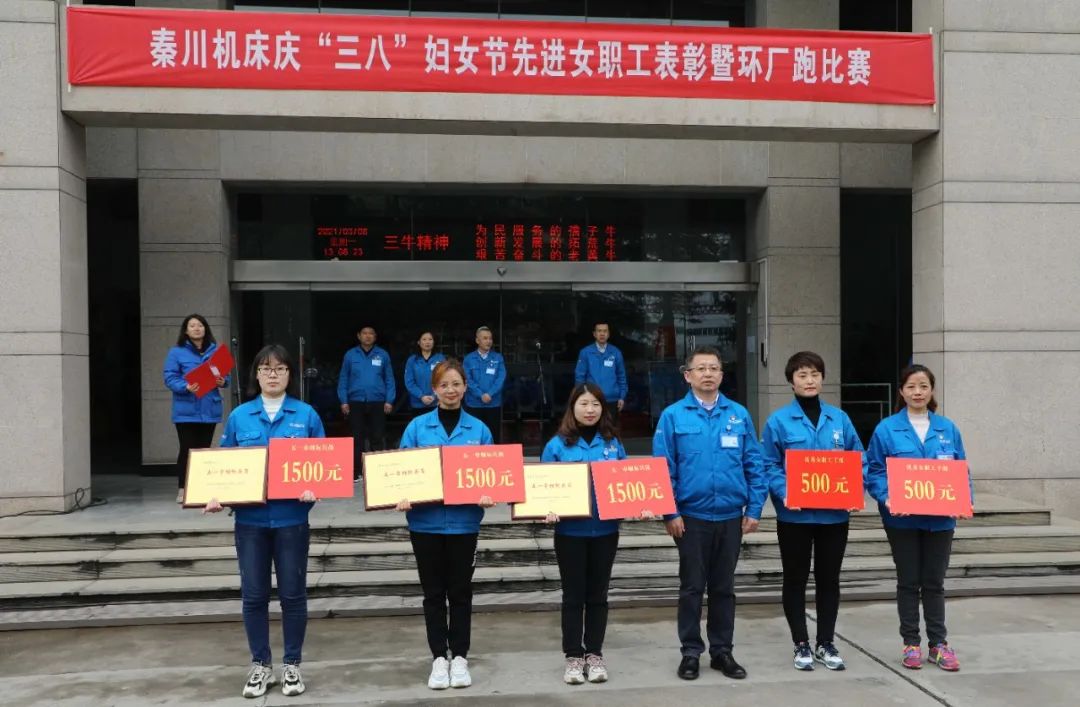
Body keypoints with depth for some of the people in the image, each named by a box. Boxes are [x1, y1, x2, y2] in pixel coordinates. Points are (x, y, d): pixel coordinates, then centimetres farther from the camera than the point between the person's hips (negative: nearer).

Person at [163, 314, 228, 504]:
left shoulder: (215, 351, 8)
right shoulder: (176, 352, -2)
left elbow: (226, 373, 14)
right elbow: (170, 378, -7)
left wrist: (223, 381, -9)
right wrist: (186, 387, -24)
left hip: (209, 409, 3)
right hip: (186, 410, -3)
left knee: (204, 449, 8)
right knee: (187, 450, -1)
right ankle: (182, 489, 8)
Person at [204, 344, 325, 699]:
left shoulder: (306, 415, 0)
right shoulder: (239, 416, 4)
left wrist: (314, 488, -18)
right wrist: (217, 495, -10)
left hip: (291, 517, -1)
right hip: (250, 518, 1)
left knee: (293, 594, 7)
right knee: (253, 595, 8)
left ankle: (292, 665, 23)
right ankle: (260, 665, 24)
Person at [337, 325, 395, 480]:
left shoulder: (383, 355, 4)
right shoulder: (350, 355, 4)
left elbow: (389, 379, 5)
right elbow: (343, 379, 5)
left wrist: (389, 400, -3)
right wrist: (344, 401, -2)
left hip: (377, 403, 0)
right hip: (356, 402, 0)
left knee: (377, 439, 3)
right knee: (356, 439, 5)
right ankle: (356, 473, 11)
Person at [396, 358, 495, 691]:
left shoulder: (478, 429, 1)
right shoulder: (417, 426, 0)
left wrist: (487, 495, -18)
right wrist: (402, 497, -18)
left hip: (463, 522, 0)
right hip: (426, 521, 0)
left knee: (460, 591, 10)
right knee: (433, 593, 9)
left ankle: (460, 657, 21)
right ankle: (439, 657, 20)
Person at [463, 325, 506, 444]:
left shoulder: (498, 358, 7)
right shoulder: (469, 359, 4)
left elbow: (501, 378, -3)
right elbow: (468, 380, -5)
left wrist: (490, 394, -16)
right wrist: (481, 395, -16)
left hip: (494, 404, 1)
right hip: (474, 404, -1)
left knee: (494, 436, 3)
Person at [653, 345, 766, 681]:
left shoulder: (739, 415, 3)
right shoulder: (673, 416, -4)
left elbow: (754, 465, 4)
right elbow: (663, 469, -5)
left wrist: (754, 509, -1)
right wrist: (670, 512, -10)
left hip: (731, 516, 2)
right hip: (691, 517, -2)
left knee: (724, 587, 13)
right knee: (692, 587, 8)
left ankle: (722, 651, 24)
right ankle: (691, 652, 19)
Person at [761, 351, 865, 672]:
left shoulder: (839, 418, 5)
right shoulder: (778, 421, -6)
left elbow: (858, 460, 7)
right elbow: (769, 466, -6)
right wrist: (785, 493, -21)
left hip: (835, 513, 3)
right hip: (795, 515, -3)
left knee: (829, 579, 12)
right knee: (796, 580, 8)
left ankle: (826, 643, 25)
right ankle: (801, 644, 20)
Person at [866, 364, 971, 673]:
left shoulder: (948, 429, 4)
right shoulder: (887, 429, -6)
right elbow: (874, 471, -6)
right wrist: (887, 498, -21)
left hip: (940, 518, 2)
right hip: (903, 519, -2)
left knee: (934, 583, 11)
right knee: (908, 582, 8)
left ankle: (939, 643, 21)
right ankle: (911, 643, 19)